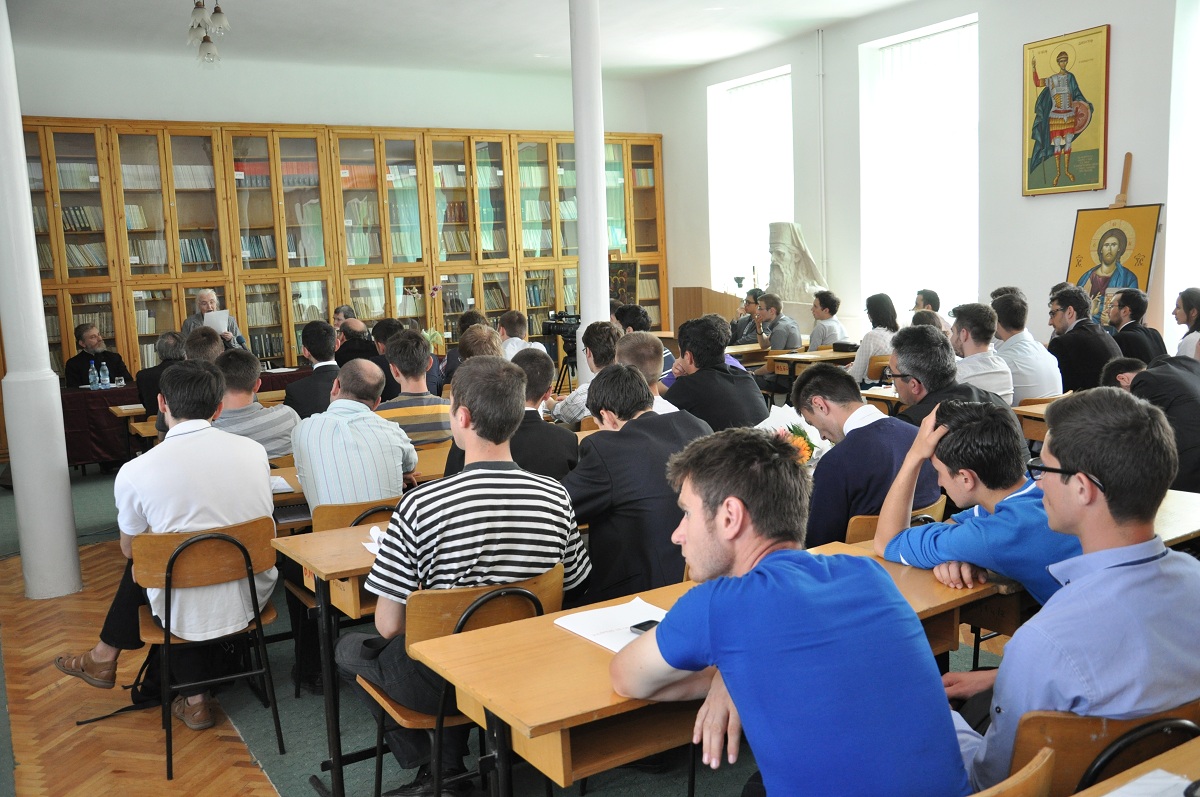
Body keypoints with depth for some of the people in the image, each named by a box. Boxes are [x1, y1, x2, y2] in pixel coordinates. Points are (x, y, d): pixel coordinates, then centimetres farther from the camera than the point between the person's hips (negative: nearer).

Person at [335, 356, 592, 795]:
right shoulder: (556, 497, -13)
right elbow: (572, 591, 0)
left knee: (349, 648, 26)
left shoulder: (421, 506, -25)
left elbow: (389, 627, -18)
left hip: (441, 684, -4)